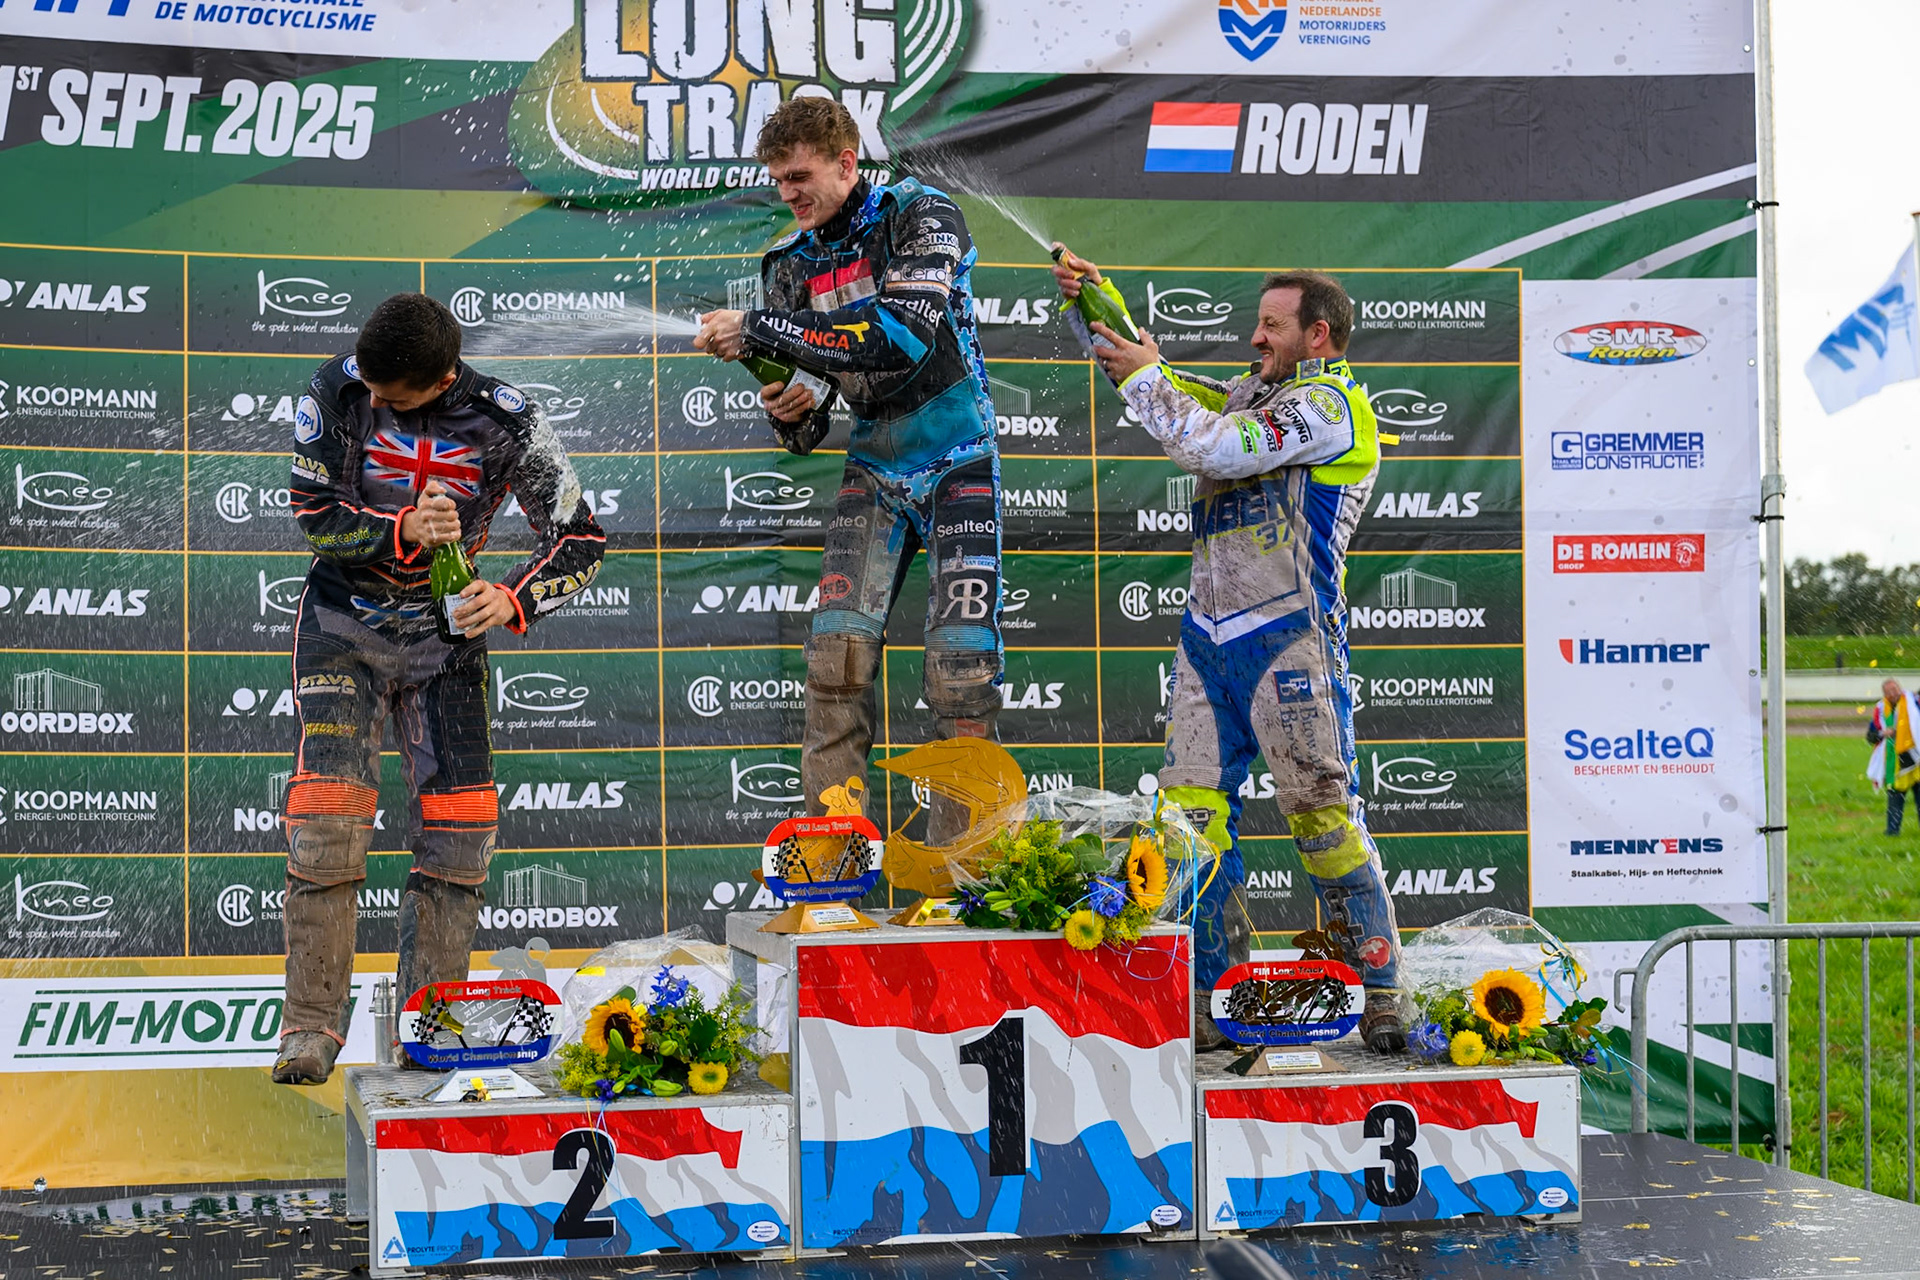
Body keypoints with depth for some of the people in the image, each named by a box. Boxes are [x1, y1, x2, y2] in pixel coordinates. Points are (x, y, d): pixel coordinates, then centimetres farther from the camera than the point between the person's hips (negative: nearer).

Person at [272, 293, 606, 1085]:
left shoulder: (503, 420, -16)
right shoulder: (337, 391, -16)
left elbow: (580, 539, -12)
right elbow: (314, 516, -13)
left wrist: (513, 600, -30)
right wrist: (403, 532, -31)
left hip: (443, 634, 1)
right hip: (342, 629, -1)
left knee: (459, 826, -2)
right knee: (326, 821, -13)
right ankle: (311, 1027, -4)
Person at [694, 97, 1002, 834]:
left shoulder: (922, 217, -11)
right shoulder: (793, 264, 4)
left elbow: (902, 334, -30)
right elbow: (804, 432, 8)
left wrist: (758, 331, -30)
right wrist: (789, 416, -18)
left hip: (955, 462, -4)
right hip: (874, 464, 4)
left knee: (961, 658, -9)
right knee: (837, 647, -10)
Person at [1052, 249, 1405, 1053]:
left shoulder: (1329, 402, -6)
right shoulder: (1253, 393, 21)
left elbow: (1216, 449, -17)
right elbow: (1146, 373, 27)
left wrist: (1144, 378, -5)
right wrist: (1097, 305, 12)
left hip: (1289, 638, -8)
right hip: (1209, 636, 8)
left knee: (1323, 816, -8)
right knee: (1193, 814, 0)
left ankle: (1382, 997, 0)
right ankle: (1208, 1001, 4)